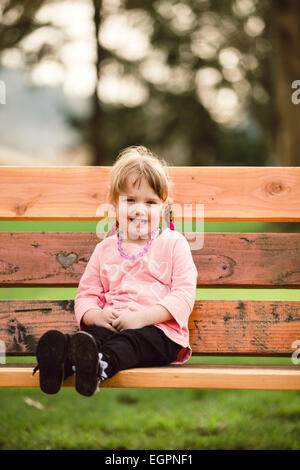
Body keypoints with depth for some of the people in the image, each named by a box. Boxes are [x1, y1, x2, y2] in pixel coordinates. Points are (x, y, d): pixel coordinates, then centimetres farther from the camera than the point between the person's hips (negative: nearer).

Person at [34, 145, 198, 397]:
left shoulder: (174, 243, 10)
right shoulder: (105, 249, 21)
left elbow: (184, 293, -1)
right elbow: (87, 293, 20)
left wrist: (142, 317, -15)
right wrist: (96, 315, -7)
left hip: (159, 330, -3)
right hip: (112, 326, 3)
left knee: (131, 341, -38)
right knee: (93, 335, -33)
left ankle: (102, 365, -68)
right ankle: (64, 360, -63)